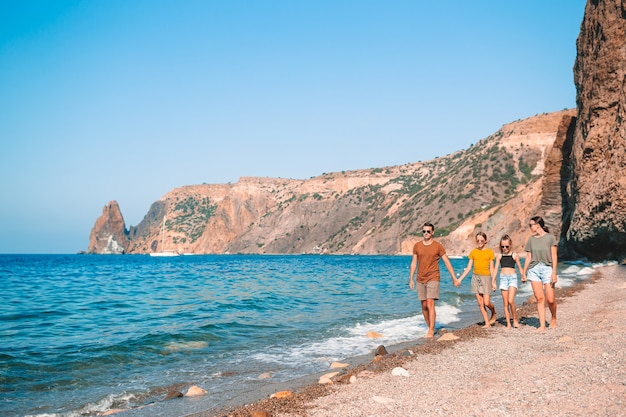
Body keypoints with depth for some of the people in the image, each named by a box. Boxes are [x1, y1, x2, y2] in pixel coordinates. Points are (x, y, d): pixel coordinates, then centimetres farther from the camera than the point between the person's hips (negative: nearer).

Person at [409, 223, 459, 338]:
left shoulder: (438, 246, -3)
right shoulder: (417, 246, 5)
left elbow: (447, 263, 2)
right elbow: (414, 263, 10)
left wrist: (454, 278, 1)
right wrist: (411, 279, 7)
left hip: (433, 279, -4)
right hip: (420, 280, 4)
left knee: (430, 304, -14)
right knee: (424, 306, 7)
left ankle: (431, 331, -11)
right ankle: (429, 328, 19)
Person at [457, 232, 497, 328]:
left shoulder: (490, 252, -1)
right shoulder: (473, 252, 6)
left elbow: (491, 269, 0)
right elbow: (468, 268, 8)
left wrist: (493, 281, -6)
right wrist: (460, 279, 4)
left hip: (486, 278, -3)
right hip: (476, 277, 3)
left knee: (487, 303, -8)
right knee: (480, 303, 2)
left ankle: (494, 314, 24)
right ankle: (487, 323, 10)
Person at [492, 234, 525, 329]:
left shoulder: (515, 255, 2)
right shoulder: (499, 256, 8)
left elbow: (520, 268, 8)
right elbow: (496, 269, 9)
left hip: (513, 277, -3)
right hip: (503, 278, 3)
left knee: (511, 301, -16)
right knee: (505, 303, 2)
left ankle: (515, 320, 4)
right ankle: (508, 324, 7)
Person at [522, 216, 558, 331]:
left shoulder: (550, 238, 0)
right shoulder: (531, 239, 10)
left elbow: (554, 256, -3)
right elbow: (528, 257, 13)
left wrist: (554, 272, -10)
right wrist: (524, 273, 12)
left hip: (547, 268, -3)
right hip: (534, 269, 3)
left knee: (550, 300, -5)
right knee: (539, 298, -2)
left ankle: (554, 318, 24)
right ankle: (542, 325, 0)